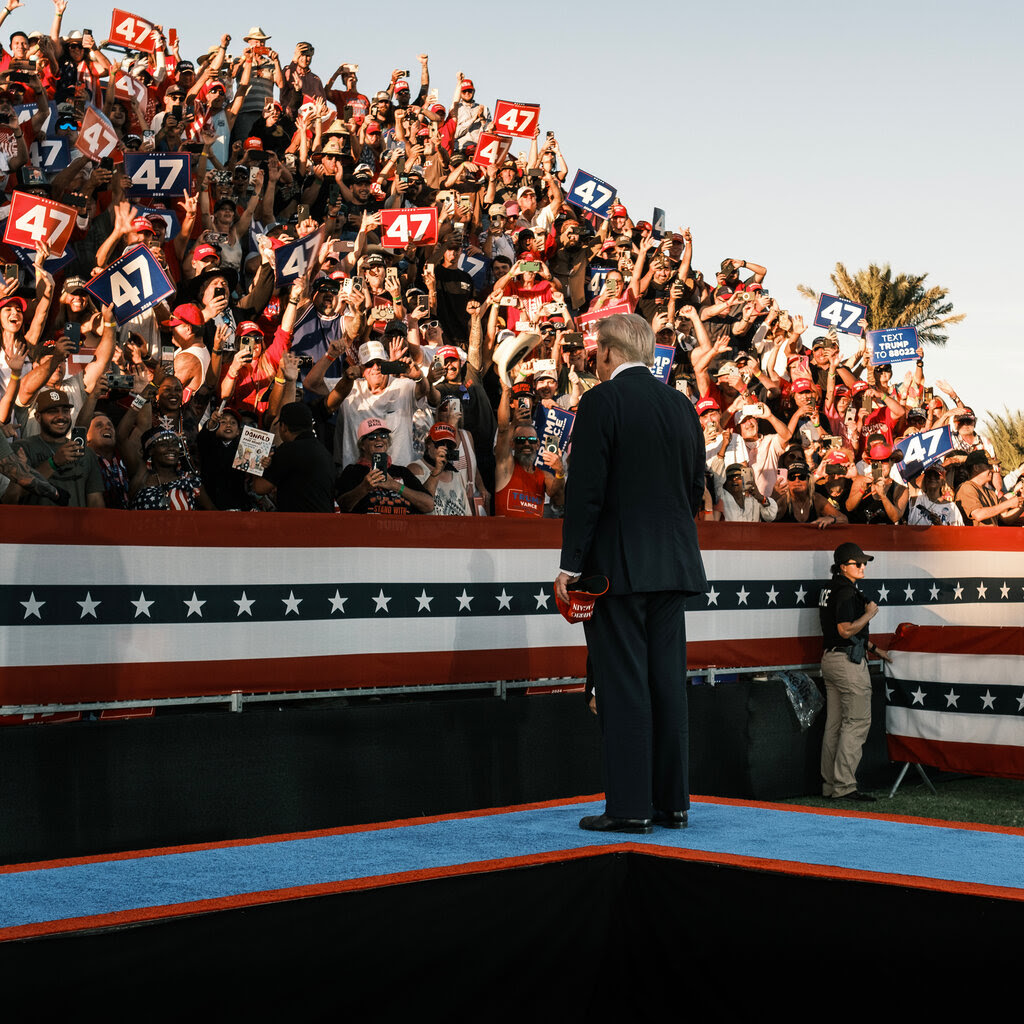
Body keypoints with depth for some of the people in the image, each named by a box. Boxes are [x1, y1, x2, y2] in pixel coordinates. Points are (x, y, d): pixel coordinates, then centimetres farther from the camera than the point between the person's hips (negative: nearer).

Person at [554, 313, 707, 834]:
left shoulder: (602, 401, -8)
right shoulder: (681, 405, 11)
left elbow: (586, 488, -13)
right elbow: (696, 487, 15)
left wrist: (571, 564, -11)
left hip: (618, 563, -6)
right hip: (674, 565, 6)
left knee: (623, 684, -4)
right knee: (668, 681, 9)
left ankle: (630, 806, -2)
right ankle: (672, 801, 14)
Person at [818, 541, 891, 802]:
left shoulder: (830, 590, 15)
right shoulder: (846, 591, -16)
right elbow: (846, 630, -25)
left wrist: (873, 647, 28)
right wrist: (870, 613, -12)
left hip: (830, 659, 10)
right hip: (849, 662, -10)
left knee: (834, 723, 12)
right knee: (857, 722, -7)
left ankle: (829, 784, 16)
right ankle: (844, 786, -10)